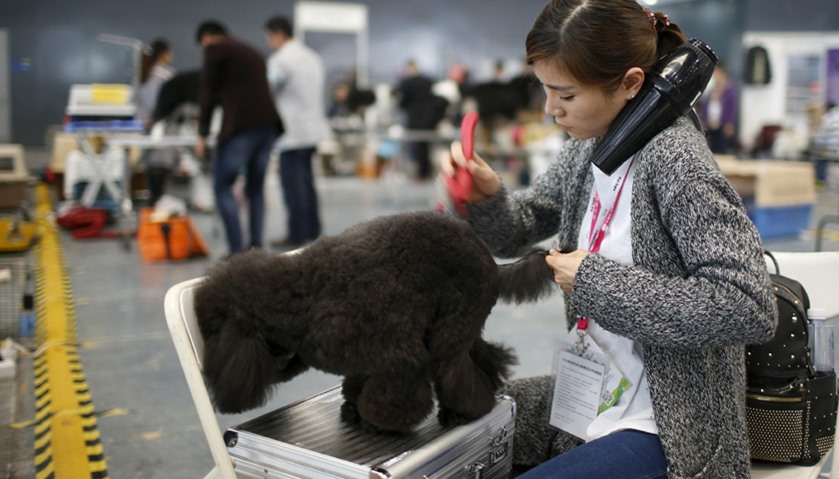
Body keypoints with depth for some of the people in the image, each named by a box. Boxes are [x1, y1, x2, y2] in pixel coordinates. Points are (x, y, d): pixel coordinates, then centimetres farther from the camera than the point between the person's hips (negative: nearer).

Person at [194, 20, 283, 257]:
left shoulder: (214, 50, 3)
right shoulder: (252, 51, 24)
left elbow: (208, 94, 0)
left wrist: (202, 135, 5)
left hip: (240, 127, -7)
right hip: (268, 124, 7)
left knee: (222, 187, 1)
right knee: (255, 188, 13)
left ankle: (237, 251, -6)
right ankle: (256, 248, 12)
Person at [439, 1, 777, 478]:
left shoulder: (674, 159, -22)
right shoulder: (587, 148, 1)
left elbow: (750, 309, -27)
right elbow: (517, 233, 11)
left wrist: (595, 281, -23)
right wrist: (487, 196, -12)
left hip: (659, 432, -7)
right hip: (586, 401, 8)